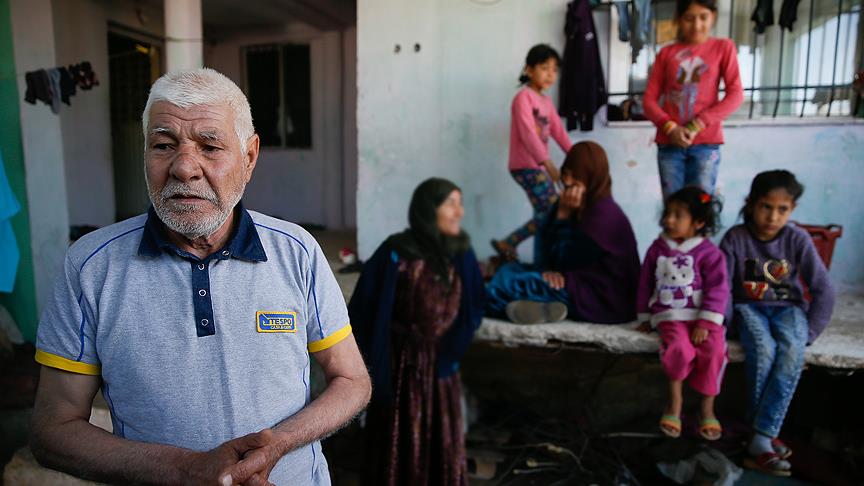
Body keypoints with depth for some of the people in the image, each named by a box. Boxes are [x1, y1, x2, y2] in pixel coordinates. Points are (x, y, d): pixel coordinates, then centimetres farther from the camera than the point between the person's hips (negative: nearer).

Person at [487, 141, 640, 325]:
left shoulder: (604, 213, -18)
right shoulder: (570, 205, 8)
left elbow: (567, 261, -16)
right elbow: (545, 245, 5)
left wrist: (563, 216, -14)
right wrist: (547, 270, -15)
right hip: (579, 282, 9)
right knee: (509, 270, -1)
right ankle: (546, 306, -14)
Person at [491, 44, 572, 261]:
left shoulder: (546, 101, 17)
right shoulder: (524, 97, -11)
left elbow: (558, 132, 16)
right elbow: (528, 134, -22)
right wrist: (548, 163, -30)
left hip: (539, 167, 9)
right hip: (525, 166, -9)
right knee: (552, 213, -11)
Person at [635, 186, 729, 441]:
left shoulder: (709, 252, -2)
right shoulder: (657, 248, 7)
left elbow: (718, 289, -8)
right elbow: (645, 284, 14)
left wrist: (705, 323, -17)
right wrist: (645, 318, 14)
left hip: (702, 315, 0)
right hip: (670, 314, 1)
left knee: (714, 350, -26)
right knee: (679, 347, -29)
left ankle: (707, 408, -7)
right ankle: (675, 399, -8)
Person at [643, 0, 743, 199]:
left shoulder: (723, 47, 7)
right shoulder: (666, 53, 10)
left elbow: (735, 95, -1)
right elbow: (649, 99, 6)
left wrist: (696, 125, -12)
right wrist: (670, 127, -11)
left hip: (705, 142, -1)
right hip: (669, 142, 1)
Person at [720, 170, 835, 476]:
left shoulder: (798, 239, -5)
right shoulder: (735, 238, -9)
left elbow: (823, 290, -4)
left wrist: (808, 333, -10)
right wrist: (726, 322, -19)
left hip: (787, 307, 1)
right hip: (749, 307, -1)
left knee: (792, 350, -32)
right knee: (763, 350, -33)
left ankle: (761, 438, -29)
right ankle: (766, 433, -19)